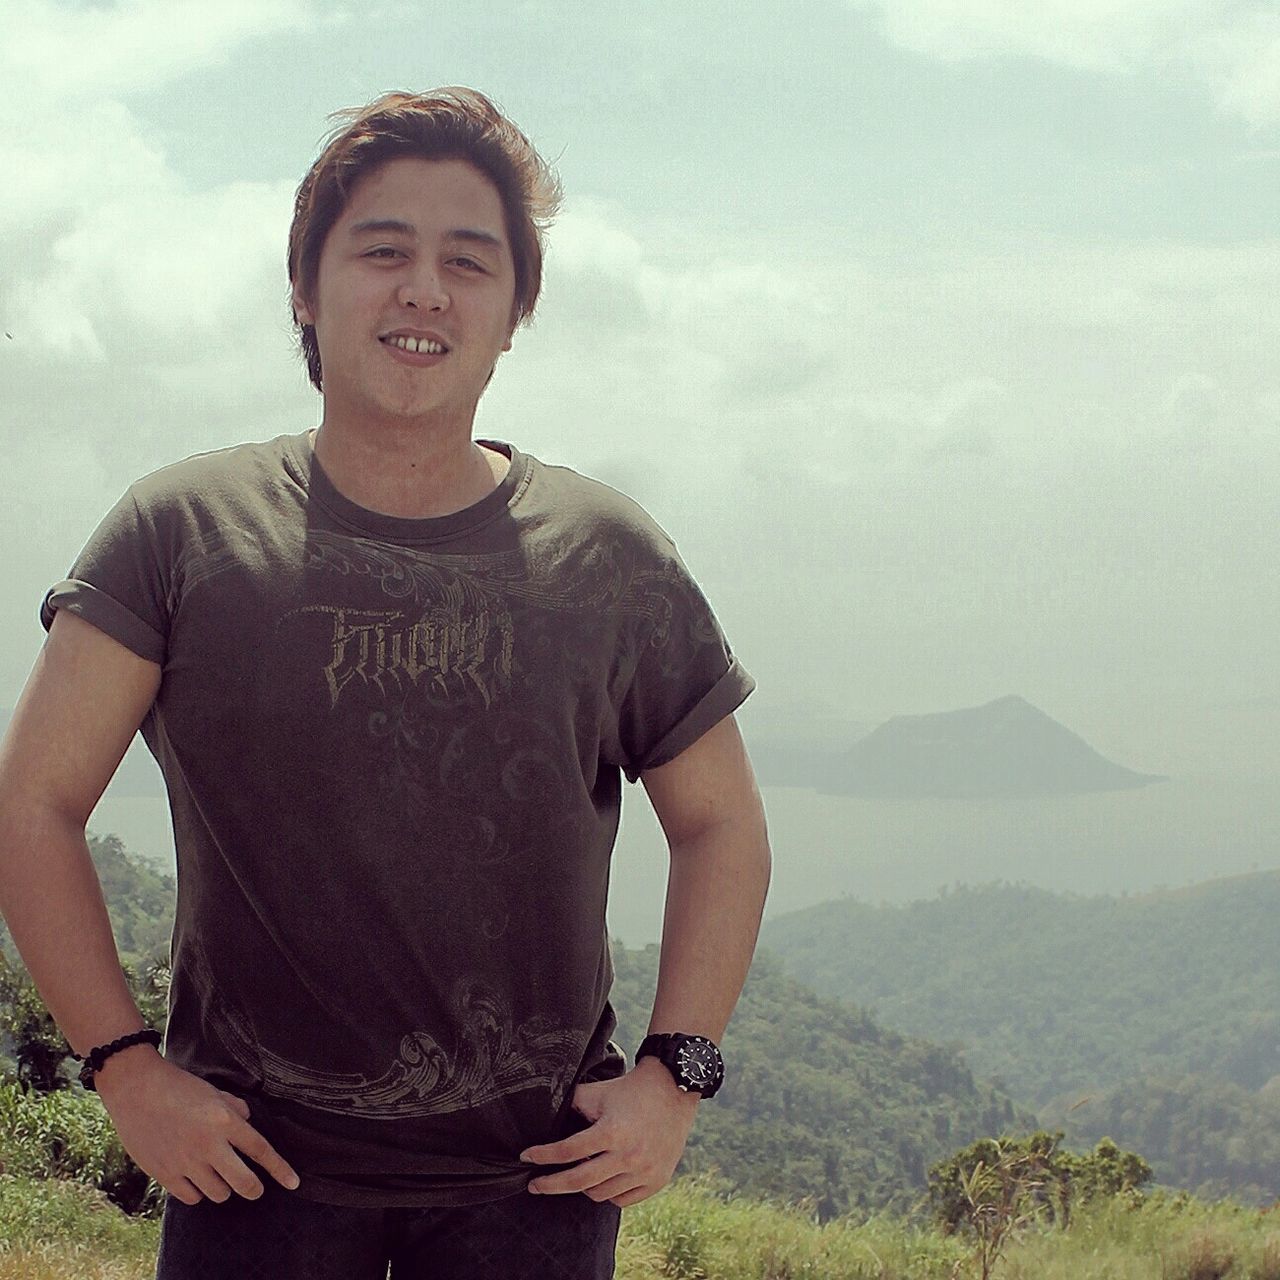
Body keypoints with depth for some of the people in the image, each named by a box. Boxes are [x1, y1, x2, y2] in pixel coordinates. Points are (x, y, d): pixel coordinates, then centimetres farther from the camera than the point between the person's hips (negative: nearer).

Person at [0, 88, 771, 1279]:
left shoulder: (611, 561, 0)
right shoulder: (183, 533, -4)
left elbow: (720, 824, 9)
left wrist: (674, 1071, -1)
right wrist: (125, 1067, -6)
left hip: (538, 1175, 1)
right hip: (250, 1159, -1)